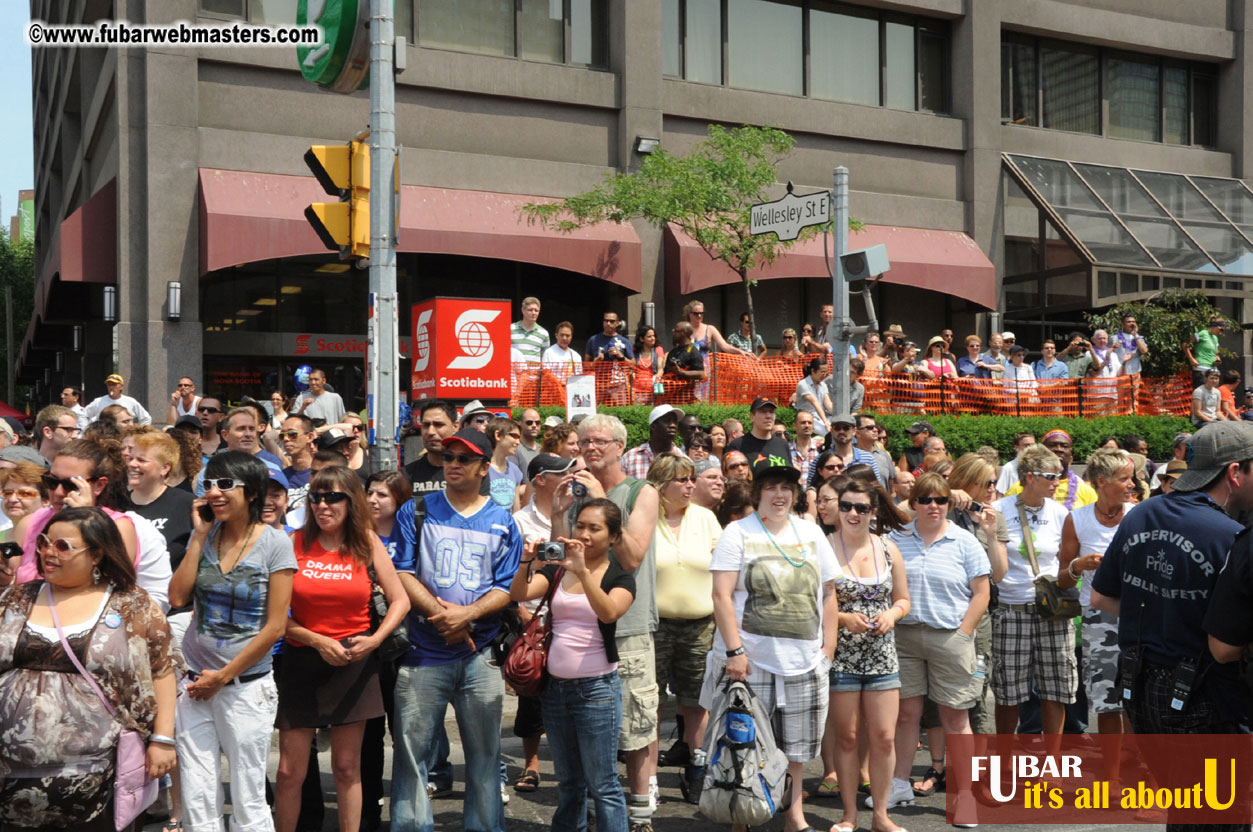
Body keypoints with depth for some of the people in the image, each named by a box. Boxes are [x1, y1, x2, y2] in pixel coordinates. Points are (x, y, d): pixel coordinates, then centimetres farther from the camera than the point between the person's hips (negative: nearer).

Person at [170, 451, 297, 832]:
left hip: (246, 685, -4)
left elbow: (275, 626, -9)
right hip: (195, 681, 4)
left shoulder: (274, 543, -8)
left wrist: (224, 676, -8)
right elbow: (177, 597, -4)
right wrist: (200, 536, -4)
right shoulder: (204, 535, 7)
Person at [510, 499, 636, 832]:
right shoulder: (558, 570, 8)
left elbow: (608, 612, -24)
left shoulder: (620, 577, -3)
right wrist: (528, 562, -26)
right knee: (568, 781, 16)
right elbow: (519, 594, -8)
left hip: (597, 688, -4)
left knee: (602, 785, 0)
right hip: (555, 686, 5)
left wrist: (582, 570, -34)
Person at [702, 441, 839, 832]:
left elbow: (828, 594, 13)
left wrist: (828, 646, 7)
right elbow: (722, 595, -9)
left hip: (804, 662, 4)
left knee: (795, 744, 13)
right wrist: (734, 650, -15)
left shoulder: (811, 533, 9)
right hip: (750, 661, -4)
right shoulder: (738, 533, -3)